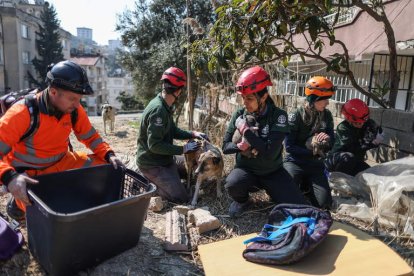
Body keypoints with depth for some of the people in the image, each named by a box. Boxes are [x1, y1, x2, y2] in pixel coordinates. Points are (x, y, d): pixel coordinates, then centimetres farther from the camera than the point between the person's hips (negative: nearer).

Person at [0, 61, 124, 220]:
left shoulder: (75, 110, -9)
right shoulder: (23, 113, -27)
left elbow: (91, 137, 3)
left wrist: (108, 155, -13)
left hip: (62, 163, 6)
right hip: (28, 174, -5)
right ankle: (18, 202, 8)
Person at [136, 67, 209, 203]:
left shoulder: (165, 106, 6)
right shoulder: (158, 110, -27)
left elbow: (174, 131, 14)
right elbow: (154, 145, -29)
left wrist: (193, 134, -2)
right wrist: (183, 149, -22)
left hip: (165, 158, 10)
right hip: (152, 164, -10)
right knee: (181, 198, -12)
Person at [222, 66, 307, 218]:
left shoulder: (278, 116, -16)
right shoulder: (239, 114, -6)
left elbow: (270, 154, -25)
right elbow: (225, 146, -1)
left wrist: (246, 131, -24)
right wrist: (239, 146, -23)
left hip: (272, 172, -1)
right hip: (246, 169, 1)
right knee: (232, 184, -33)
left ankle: (266, 188, 17)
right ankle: (242, 200, 5)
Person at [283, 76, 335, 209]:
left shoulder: (326, 115, -1)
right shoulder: (295, 116, -14)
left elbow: (331, 144, 0)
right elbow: (289, 147, -17)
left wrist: (326, 141, -24)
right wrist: (312, 152, -21)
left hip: (315, 164, 4)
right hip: (295, 161, -3)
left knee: (323, 202, -10)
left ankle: (305, 186, 21)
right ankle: (301, 184, 15)